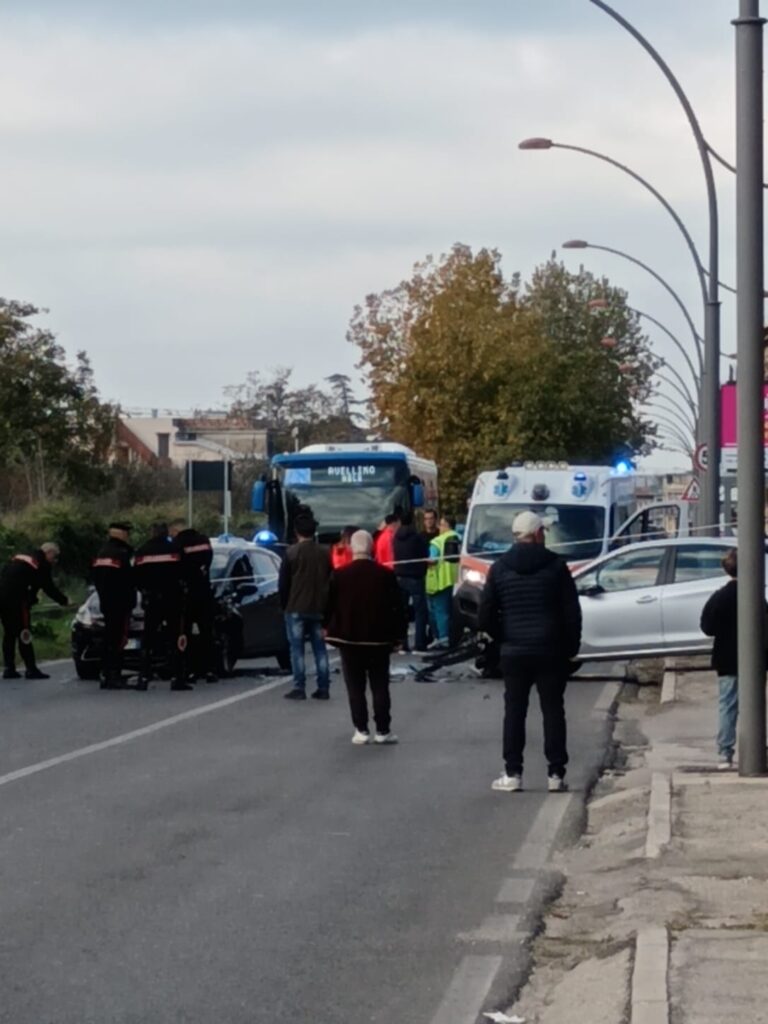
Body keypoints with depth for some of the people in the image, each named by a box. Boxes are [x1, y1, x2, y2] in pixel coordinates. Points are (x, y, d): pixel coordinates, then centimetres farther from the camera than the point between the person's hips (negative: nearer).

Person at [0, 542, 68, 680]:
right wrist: (64, 601, 12)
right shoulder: (42, 564, -1)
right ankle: (31, 669, -5)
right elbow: (49, 588, -1)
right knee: (23, 634, -4)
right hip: (16, 600, -8)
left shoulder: (21, 557, 22)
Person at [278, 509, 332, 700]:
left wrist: (284, 605, 7)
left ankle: (299, 688, -4)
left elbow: (283, 583, -5)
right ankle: (323, 688, 7)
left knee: (297, 649, 0)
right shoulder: (324, 553, 4)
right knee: (320, 649, 9)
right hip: (318, 609, 4)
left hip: (296, 609, -4)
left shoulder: (292, 553, -9)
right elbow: (331, 581, 9)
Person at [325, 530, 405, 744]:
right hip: (379, 638, 1)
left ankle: (361, 730, 2)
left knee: (356, 687, 5)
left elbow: (330, 606, 0)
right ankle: (383, 730, 6)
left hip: (349, 638, -1)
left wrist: (328, 628, 16)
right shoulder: (386, 575, -6)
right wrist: (396, 635, 7)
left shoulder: (339, 576, -7)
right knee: (380, 686, 7)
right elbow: (396, 607, -2)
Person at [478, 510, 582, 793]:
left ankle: (512, 774, 4)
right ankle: (556, 774, 3)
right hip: (550, 651, -1)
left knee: (514, 712, 7)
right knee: (553, 711, 5)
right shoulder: (555, 566, -4)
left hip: (514, 652, 1)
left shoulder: (500, 568, 1)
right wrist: (572, 645, 7)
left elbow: (485, 617, 0)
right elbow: (572, 612, -5)